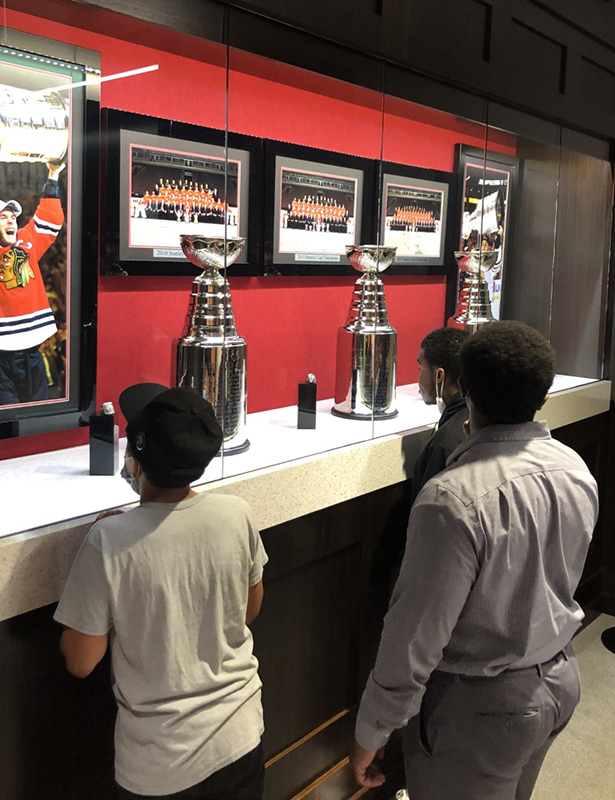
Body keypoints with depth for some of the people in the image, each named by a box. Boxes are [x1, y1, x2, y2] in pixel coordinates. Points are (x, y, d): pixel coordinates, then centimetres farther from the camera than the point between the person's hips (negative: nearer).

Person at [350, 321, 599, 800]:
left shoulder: (455, 500, -31)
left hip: (479, 706, -7)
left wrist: (371, 731, -13)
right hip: (560, 681, 7)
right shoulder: (577, 470, -7)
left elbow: (417, 635, -26)